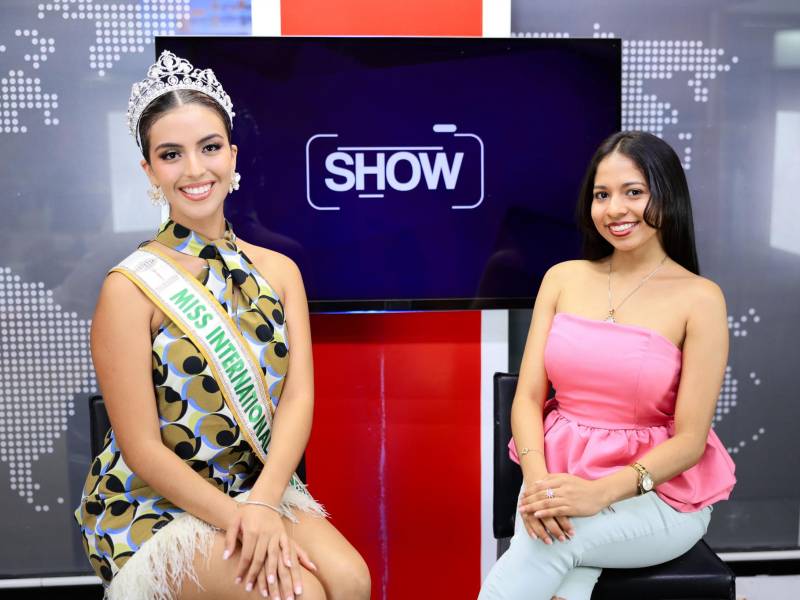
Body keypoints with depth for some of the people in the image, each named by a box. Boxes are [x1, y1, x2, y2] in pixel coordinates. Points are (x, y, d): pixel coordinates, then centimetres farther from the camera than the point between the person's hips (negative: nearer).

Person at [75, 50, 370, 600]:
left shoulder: (278, 270, 1)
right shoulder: (131, 288, -13)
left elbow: (298, 396, -7)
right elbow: (141, 447, -14)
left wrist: (262, 504, -22)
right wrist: (236, 517, -22)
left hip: (261, 488, 4)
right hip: (153, 505, -4)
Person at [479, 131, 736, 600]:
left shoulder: (699, 298, -7)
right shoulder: (563, 278, 5)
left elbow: (690, 439, -10)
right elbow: (528, 396, 1)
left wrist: (600, 494, -26)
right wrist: (538, 481, -19)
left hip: (659, 493, -2)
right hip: (560, 478, 3)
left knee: (553, 541, -32)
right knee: (557, 554, -31)